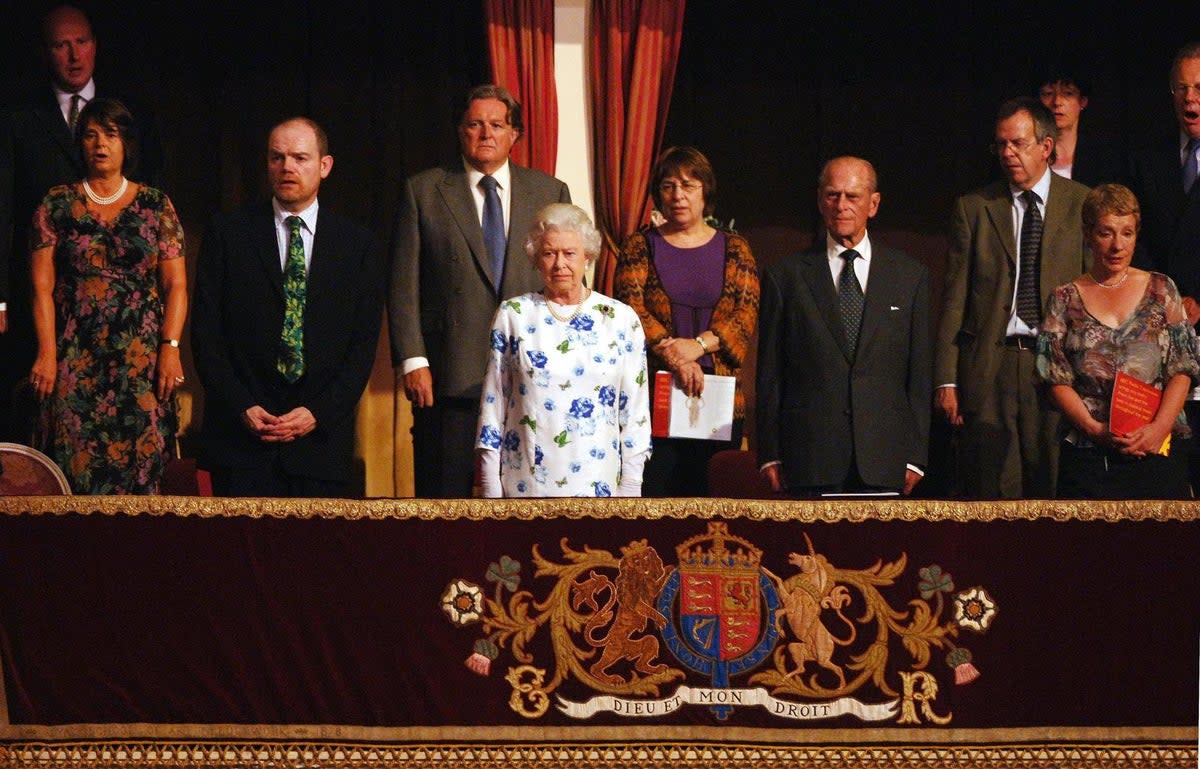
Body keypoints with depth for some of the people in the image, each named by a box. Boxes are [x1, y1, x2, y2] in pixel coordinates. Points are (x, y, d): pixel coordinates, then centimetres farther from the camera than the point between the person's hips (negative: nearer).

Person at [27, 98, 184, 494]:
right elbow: (42, 287, 3)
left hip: (142, 358, 0)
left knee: (141, 460, -4)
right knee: (77, 465, -4)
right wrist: (47, 353, -7)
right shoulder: (57, 205, 7)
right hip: (76, 359, 0)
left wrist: (171, 347, -7)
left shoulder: (155, 205, 8)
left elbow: (176, 285, 4)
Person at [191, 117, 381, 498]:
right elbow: (206, 333, 3)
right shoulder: (228, 234, 7)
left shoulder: (356, 244, 9)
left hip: (321, 440, 1)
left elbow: (364, 342, 5)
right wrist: (242, 408, -9)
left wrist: (318, 412, -8)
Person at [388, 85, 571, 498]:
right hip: (450, 377, -1)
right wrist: (412, 361, -7)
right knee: (445, 494, 0)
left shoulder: (551, 193, 10)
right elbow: (404, 284, 2)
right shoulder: (423, 191, 6)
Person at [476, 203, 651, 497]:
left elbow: (635, 410, 4)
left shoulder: (622, 320, 4)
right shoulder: (512, 315, 4)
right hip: (524, 481, 0)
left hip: (597, 483, 0)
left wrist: (629, 488, 0)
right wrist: (490, 487, 2)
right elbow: (493, 401, 5)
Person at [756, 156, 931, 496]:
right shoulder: (785, 276, 9)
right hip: (810, 457, -1)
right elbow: (770, 375, 8)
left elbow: (920, 372, 9)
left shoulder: (910, 276, 11)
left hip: (884, 458, 1)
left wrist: (916, 456, 3)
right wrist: (770, 455, 1)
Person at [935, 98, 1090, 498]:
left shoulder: (1082, 205, 6)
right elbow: (954, 299, 7)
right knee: (992, 495, -1)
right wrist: (946, 379, 1)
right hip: (988, 370, 1)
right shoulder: (974, 207, 9)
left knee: (1052, 491, 0)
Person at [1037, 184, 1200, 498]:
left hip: (1158, 448, 0)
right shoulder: (1066, 299, 8)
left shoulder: (1160, 289, 9)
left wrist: (1159, 427, -12)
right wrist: (1094, 428, -13)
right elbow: (1057, 378, 2)